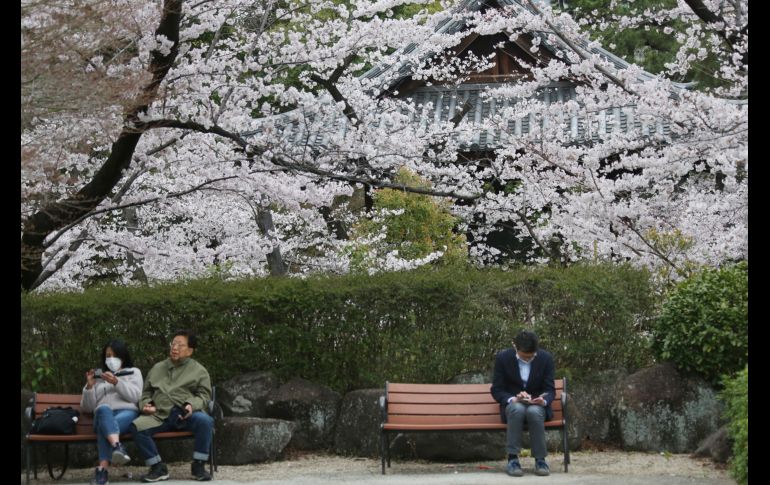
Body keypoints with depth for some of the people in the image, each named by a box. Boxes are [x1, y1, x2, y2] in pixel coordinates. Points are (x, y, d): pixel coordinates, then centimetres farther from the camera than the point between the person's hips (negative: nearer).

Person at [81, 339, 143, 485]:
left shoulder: (133, 372, 24)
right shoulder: (97, 376, 28)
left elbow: (134, 396, 4)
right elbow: (87, 407, 21)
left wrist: (116, 383, -10)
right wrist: (89, 387, 3)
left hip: (127, 413, -1)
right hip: (103, 416, 1)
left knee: (104, 428, -39)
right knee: (103, 409, -42)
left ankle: (102, 469, -56)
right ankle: (117, 446, -66)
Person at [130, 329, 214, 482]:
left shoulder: (199, 370, 16)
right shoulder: (157, 368, 26)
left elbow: (204, 395, 8)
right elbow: (146, 392, 30)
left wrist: (192, 405, -13)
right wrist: (145, 405, 7)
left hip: (186, 413, -2)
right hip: (160, 414, 2)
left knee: (205, 421, -36)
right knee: (137, 426, -29)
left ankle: (198, 466, -19)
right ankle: (158, 468, -17)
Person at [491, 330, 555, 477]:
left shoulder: (546, 358, -7)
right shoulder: (503, 358, -9)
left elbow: (550, 390, -1)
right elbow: (496, 390, -5)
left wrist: (543, 401, -25)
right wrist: (512, 399, -26)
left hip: (537, 405, 0)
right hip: (513, 404, 0)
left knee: (534, 411, -37)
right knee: (517, 409, -37)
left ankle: (540, 460, -25)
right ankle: (512, 459, -31)